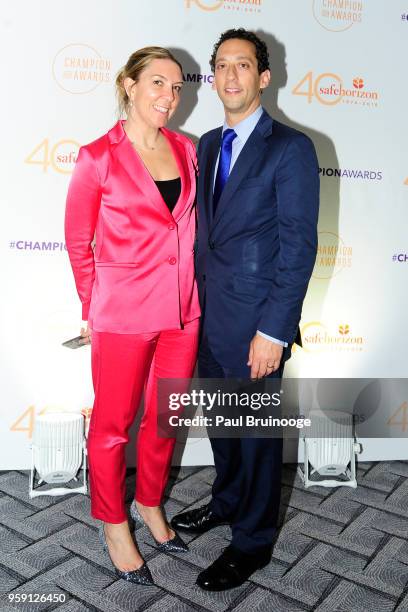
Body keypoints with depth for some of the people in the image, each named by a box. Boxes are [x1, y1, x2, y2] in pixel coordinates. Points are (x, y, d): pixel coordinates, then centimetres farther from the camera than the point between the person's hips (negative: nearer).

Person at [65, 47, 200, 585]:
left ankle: (150, 503, 42)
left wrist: (196, 293, 11)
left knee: (167, 418, 17)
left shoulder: (186, 150, 7)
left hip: (184, 310, 5)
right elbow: (78, 242, 0)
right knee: (113, 424, 10)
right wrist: (92, 311, 3)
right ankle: (114, 523, 33)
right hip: (124, 313, -5)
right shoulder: (99, 157, -7)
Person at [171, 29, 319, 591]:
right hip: (208, 314, 7)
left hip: (255, 323, -6)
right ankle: (227, 501, 46)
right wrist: (199, 301, 10)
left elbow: (299, 246, -15)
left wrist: (274, 331, -18)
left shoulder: (291, 148, -11)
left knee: (258, 432, 9)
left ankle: (252, 542, 30)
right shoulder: (208, 145, 11)